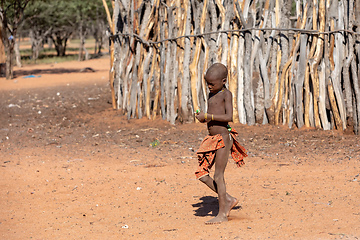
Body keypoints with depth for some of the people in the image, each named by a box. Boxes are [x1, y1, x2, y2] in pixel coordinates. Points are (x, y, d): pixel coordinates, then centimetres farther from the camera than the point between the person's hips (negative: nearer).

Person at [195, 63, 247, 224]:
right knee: (201, 174, 6)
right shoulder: (212, 95, 15)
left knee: (218, 176, -6)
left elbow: (229, 117, -21)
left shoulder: (226, 94, -9)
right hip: (212, 139, 9)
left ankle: (222, 214, 1)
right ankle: (228, 199, 17)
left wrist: (207, 116, -23)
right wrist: (203, 117, 4)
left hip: (223, 138, -9)